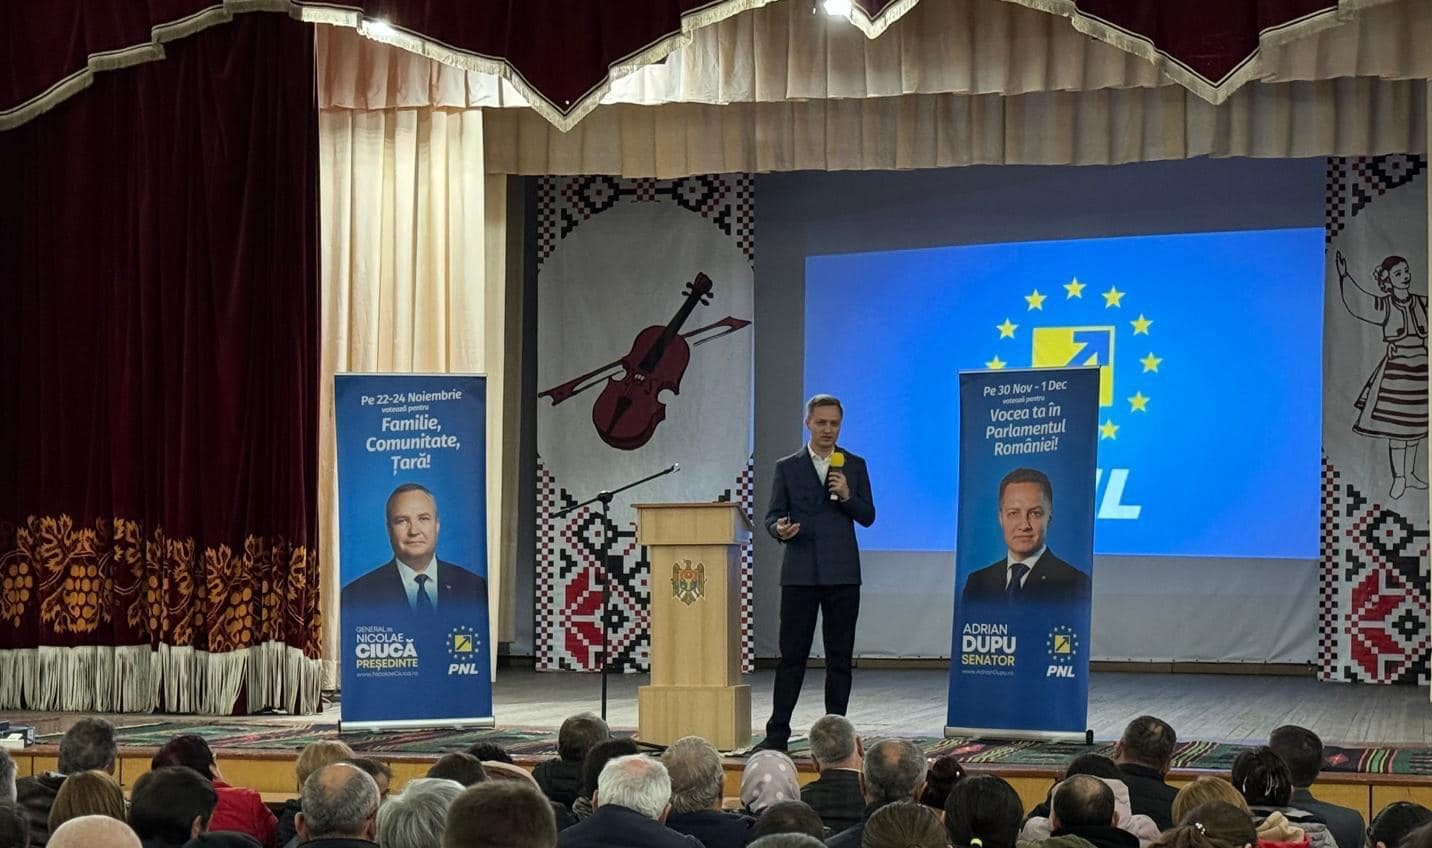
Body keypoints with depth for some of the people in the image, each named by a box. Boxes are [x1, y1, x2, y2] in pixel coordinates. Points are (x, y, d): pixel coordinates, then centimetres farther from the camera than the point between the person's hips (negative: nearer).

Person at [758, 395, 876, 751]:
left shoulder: (855, 466, 9)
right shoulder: (787, 467, 7)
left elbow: (868, 517, 6)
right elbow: (772, 515, 4)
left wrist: (847, 496, -12)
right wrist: (779, 529, -18)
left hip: (842, 573, 1)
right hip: (799, 572, -1)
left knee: (840, 656, 2)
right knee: (792, 654, -1)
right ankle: (778, 732, 2)